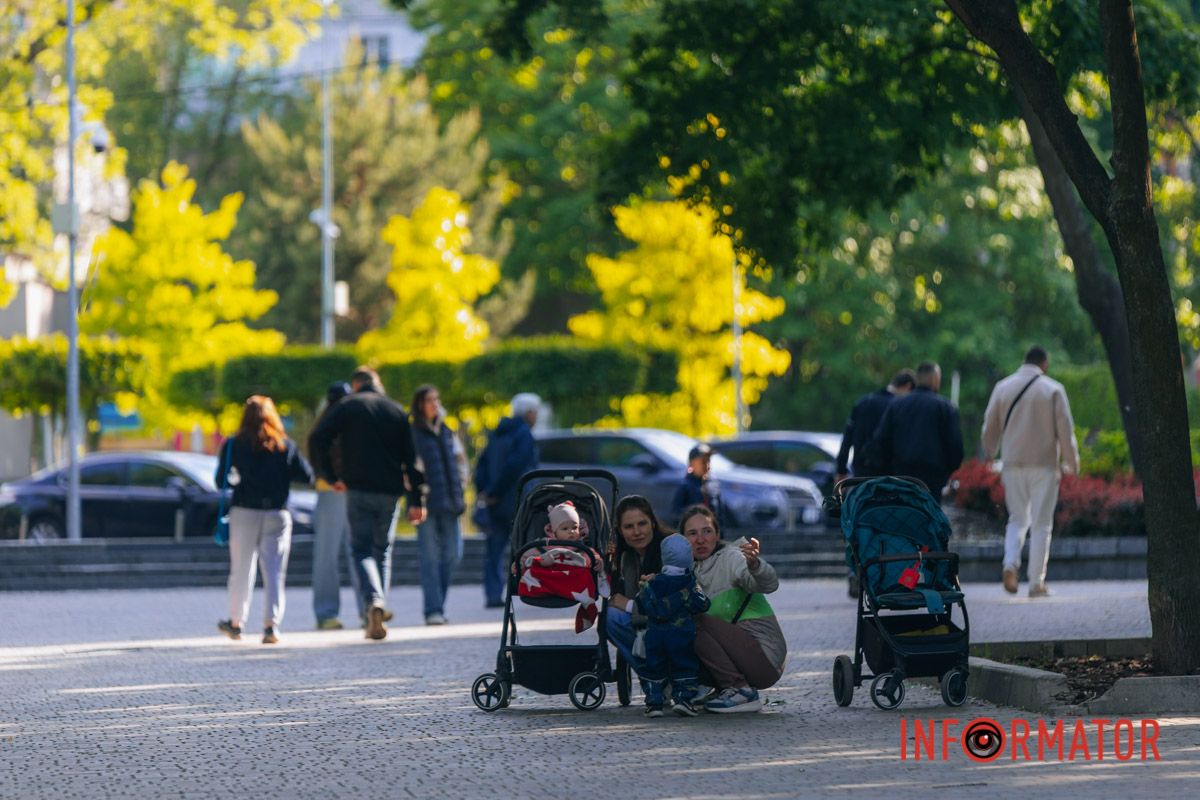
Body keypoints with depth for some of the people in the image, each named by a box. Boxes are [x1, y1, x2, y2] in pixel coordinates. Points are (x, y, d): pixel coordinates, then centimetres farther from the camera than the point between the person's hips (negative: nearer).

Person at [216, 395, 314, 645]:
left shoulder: (234, 446, -1)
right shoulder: (285, 446, 2)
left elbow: (221, 480, -3)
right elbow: (306, 475, -1)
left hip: (244, 513, 0)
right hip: (277, 514, 0)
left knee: (241, 569, 10)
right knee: (274, 571, 1)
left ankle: (236, 622, 17)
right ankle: (271, 623, -9)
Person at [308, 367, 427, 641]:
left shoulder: (347, 407, 3)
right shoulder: (397, 411, 10)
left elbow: (318, 439, -10)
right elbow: (411, 458, 7)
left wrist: (330, 475, -1)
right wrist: (417, 500, 7)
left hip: (359, 489, -3)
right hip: (390, 491, 3)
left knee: (362, 549, -1)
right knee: (383, 549, 16)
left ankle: (374, 600, -26)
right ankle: (380, 608, 14)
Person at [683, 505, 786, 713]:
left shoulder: (730, 558, -11)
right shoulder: (692, 571, 13)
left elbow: (769, 584, -29)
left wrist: (753, 563, -51)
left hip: (765, 660, -8)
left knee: (693, 624, -21)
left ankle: (741, 691, -18)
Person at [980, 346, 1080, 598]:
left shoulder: (1003, 387, 6)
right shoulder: (1053, 389, -3)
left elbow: (990, 427, 8)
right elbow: (1065, 429, -4)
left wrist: (989, 455, 24)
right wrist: (1072, 463, 5)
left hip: (1013, 464, 3)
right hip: (1044, 464, -3)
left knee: (1018, 519, 14)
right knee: (1041, 523, 3)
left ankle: (1010, 563, -11)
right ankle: (1036, 582, 0)